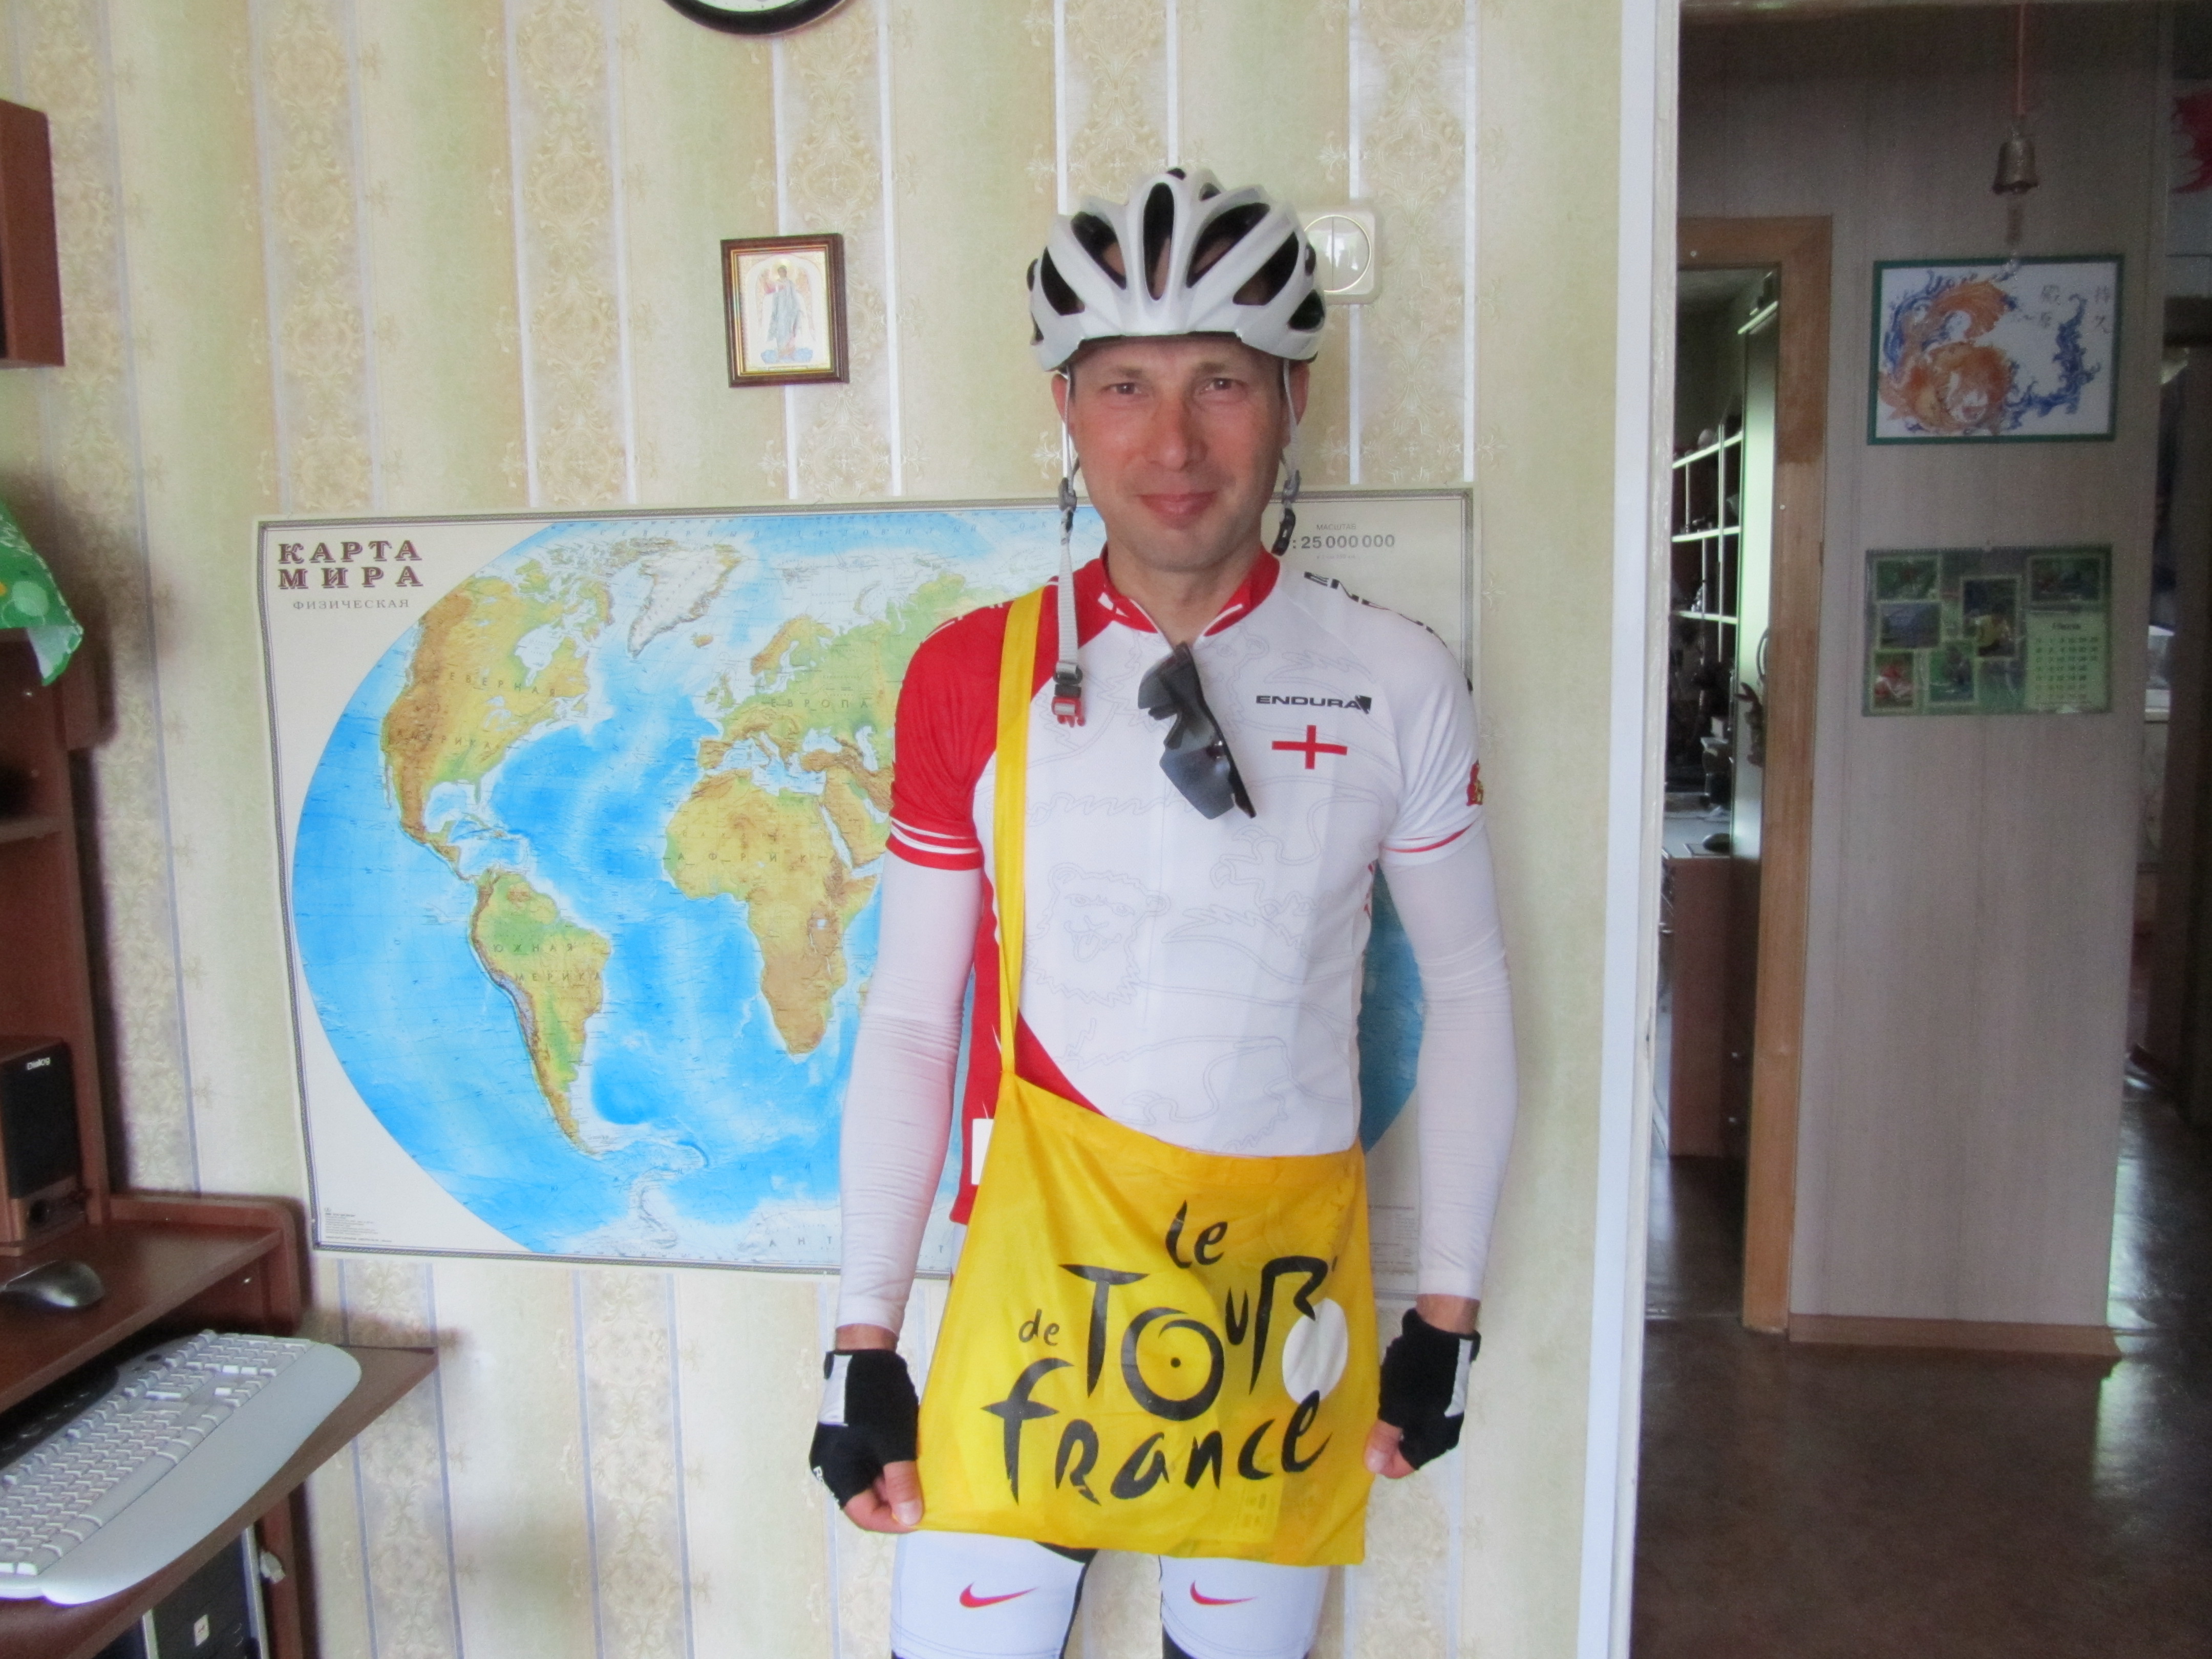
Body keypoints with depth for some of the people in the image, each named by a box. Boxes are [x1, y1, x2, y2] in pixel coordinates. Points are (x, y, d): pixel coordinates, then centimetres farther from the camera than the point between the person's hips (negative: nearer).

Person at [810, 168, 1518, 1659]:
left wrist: (1450, 1313, 6)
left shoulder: (1395, 683, -4)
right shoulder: (972, 675, -4)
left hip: (1288, 1298, 1)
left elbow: (1468, 990, 5)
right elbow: (909, 1020, 1)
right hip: (1039, 1272, 0)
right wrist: (864, 1338, 1)